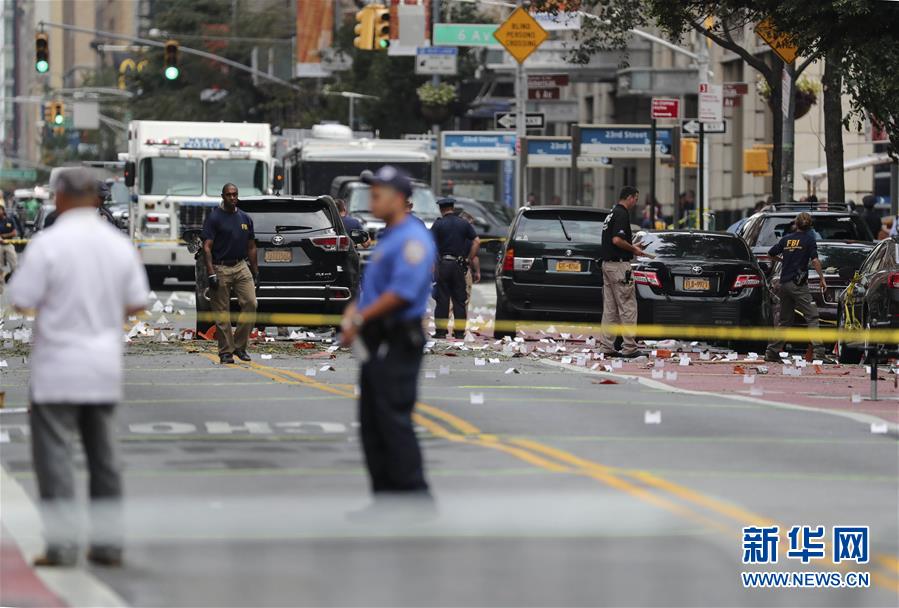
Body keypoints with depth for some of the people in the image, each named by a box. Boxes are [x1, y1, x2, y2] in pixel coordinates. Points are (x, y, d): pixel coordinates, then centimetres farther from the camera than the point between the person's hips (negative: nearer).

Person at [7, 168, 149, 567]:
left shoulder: (48, 243, -14)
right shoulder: (119, 244, 2)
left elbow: (21, 300, -13)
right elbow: (136, 303, 6)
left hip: (58, 368, -5)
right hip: (105, 368, 5)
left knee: (54, 454, 0)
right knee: (103, 456, 13)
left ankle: (62, 545, -5)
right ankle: (108, 542, 14)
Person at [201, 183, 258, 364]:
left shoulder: (245, 218, 13)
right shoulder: (214, 218, -3)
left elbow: (251, 247, 18)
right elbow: (207, 247, -8)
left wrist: (256, 273, 15)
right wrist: (211, 273, -16)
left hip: (241, 267, 4)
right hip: (220, 269, -4)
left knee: (251, 303, -11)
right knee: (222, 313, -1)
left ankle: (240, 345, 0)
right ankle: (226, 351, 6)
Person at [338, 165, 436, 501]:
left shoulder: (413, 239, -13)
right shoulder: (386, 239, 19)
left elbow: (402, 292, -23)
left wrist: (361, 319, -18)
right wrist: (354, 309, 7)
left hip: (398, 344, -10)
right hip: (376, 346, 10)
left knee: (394, 420, -12)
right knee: (371, 423, 10)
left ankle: (415, 495, -9)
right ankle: (385, 496, 14)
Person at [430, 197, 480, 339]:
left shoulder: (438, 225, -2)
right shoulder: (464, 224, 7)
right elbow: (477, 242, 0)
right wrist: (469, 260, 4)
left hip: (442, 265, -2)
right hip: (459, 265, 2)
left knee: (442, 300, 1)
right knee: (459, 301, 7)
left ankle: (441, 331, 0)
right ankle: (459, 331, 4)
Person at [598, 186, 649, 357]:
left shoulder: (612, 213, 16)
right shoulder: (622, 214, -14)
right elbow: (617, 240, -24)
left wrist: (631, 247, 20)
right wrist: (634, 249, -10)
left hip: (607, 264, 10)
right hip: (619, 265, -10)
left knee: (609, 308, 10)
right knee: (627, 307, -6)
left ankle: (606, 346, 10)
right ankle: (629, 347, -7)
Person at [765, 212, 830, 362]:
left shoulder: (786, 239, 11)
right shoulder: (809, 239, -3)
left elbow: (771, 254, 18)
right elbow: (815, 260, -12)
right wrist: (822, 278, -6)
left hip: (784, 283, 6)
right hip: (799, 283, -6)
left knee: (784, 320, 15)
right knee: (812, 317, -10)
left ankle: (771, 352, 14)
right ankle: (818, 351, -23)